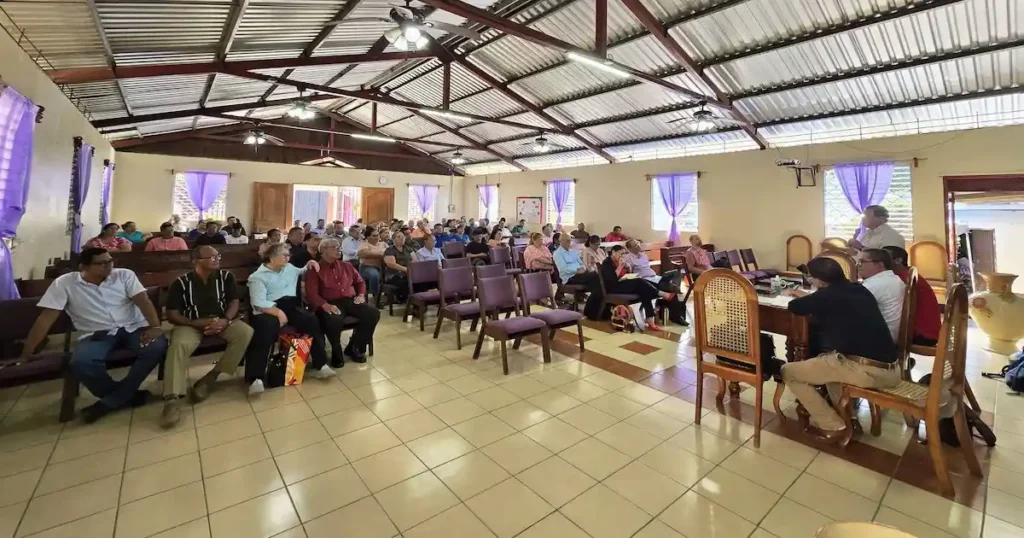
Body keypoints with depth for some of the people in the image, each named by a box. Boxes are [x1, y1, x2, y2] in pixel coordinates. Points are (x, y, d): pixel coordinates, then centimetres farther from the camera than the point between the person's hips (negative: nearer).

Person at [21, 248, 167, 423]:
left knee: (157, 346, -31)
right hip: (97, 335, 0)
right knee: (80, 363, -32)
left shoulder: (125, 275, 1)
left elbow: (143, 301, -9)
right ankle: (127, 395, -8)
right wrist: (26, 354, 0)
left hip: (134, 328, 0)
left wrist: (155, 327, -25)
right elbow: (46, 318, 1)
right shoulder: (64, 283, 0)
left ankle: (109, 402, -16)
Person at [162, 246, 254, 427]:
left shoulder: (226, 277, 2)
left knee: (246, 332, -27)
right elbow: (172, 315, -3)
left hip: (221, 321, 2)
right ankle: (172, 399, -33)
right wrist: (196, 323, -20)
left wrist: (226, 321, -20)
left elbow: (234, 302, 0)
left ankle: (210, 378, -18)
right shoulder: (181, 282, -2)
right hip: (192, 324, -2)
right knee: (179, 345, -33)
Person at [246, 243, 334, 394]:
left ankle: (319, 365, -17)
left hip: (291, 306, 5)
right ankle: (255, 378, -33)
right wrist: (277, 312, -25)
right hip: (269, 310, -5)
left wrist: (309, 264, 24)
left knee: (311, 320, -23)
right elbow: (258, 302, -12)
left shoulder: (290, 268, 22)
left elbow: (302, 272, 45)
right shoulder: (258, 276, 2)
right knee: (265, 329, -37)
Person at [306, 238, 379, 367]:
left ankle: (354, 348, -1)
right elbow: (311, 293, -9)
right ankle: (337, 353, -7)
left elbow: (360, 282, 29)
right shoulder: (315, 270, 3)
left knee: (373, 313, -18)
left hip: (350, 301, 5)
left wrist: (361, 295, 9)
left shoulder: (346, 266, 20)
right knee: (334, 321, -39)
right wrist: (325, 305, -25)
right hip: (330, 304, -5)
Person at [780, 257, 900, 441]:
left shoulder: (827, 295, -7)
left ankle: (833, 425, 7)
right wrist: (809, 297, 39)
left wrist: (805, 299, 25)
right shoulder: (860, 291, 14)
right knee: (828, 359, 34)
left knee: (788, 372, 3)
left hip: (865, 370, -9)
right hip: (890, 370, 9)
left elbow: (795, 307, 6)